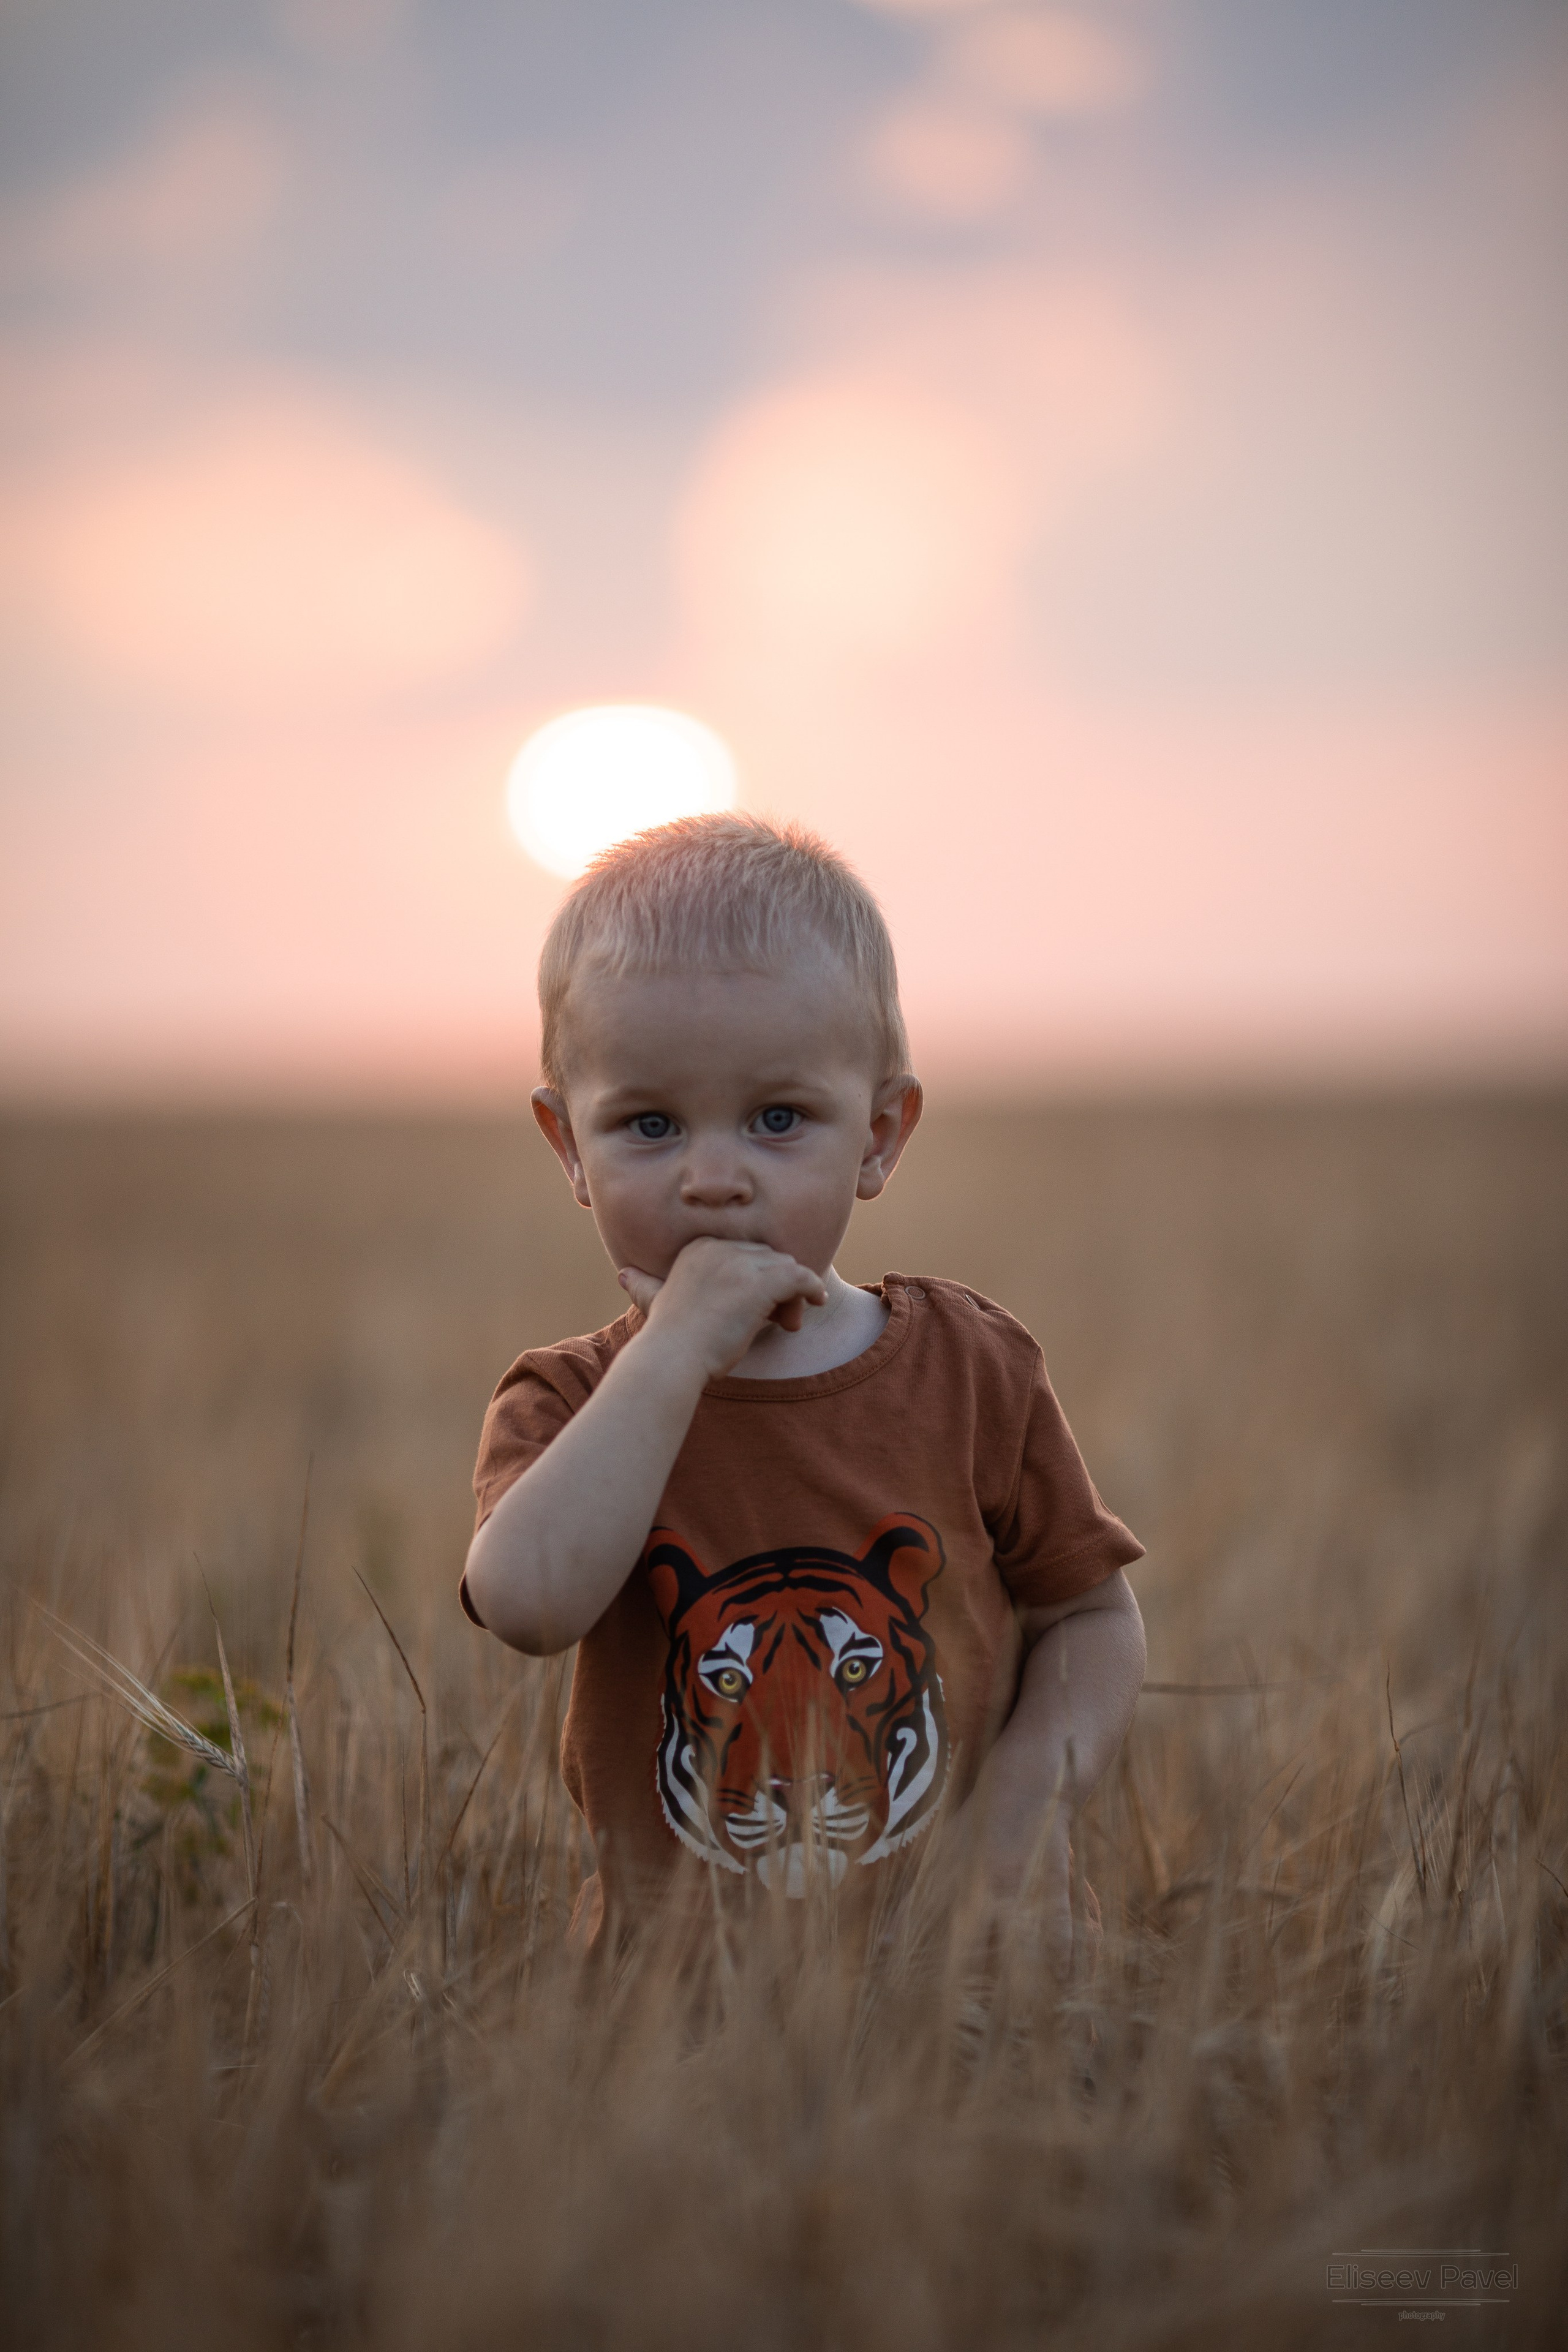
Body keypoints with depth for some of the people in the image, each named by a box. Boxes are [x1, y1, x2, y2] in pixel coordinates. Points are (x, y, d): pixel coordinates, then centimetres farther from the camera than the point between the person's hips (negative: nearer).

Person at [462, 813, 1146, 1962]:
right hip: (673, 1955, 0)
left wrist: (1024, 1804, -9)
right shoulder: (572, 1403, -1)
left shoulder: (972, 1365, 3)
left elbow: (1093, 1621, 9)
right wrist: (678, 1348, -21)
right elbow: (531, 1601, -22)